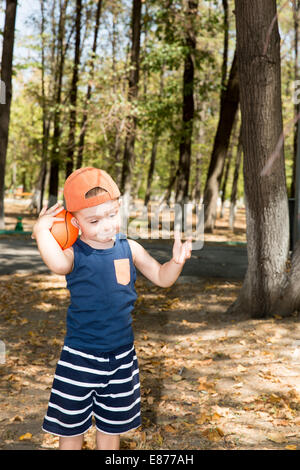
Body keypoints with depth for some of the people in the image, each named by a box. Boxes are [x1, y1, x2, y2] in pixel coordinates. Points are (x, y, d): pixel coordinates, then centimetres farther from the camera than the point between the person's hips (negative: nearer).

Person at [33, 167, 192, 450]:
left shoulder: (129, 248, -4)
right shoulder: (75, 254, -16)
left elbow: (162, 278, 2)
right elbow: (57, 264, -40)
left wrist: (177, 261, -16)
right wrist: (41, 230, -30)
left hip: (121, 354, 3)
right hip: (80, 356, -3)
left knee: (111, 425, 20)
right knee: (71, 425, 13)